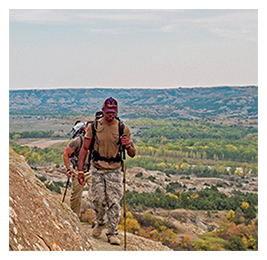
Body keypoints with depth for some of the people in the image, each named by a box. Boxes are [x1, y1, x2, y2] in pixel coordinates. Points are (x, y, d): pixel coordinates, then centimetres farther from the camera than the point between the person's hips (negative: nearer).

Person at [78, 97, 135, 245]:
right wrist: (81, 170, -5)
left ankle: (113, 233, 6)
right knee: (99, 200, 0)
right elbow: (84, 149, 2)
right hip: (98, 169, 1)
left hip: (115, 170, 0)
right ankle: (100, 223, 30)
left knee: (114, 202, -6)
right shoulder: (94, 127, -1)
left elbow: (132, 154, 1)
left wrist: (128, 146, -23)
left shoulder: (123, 129, -2)